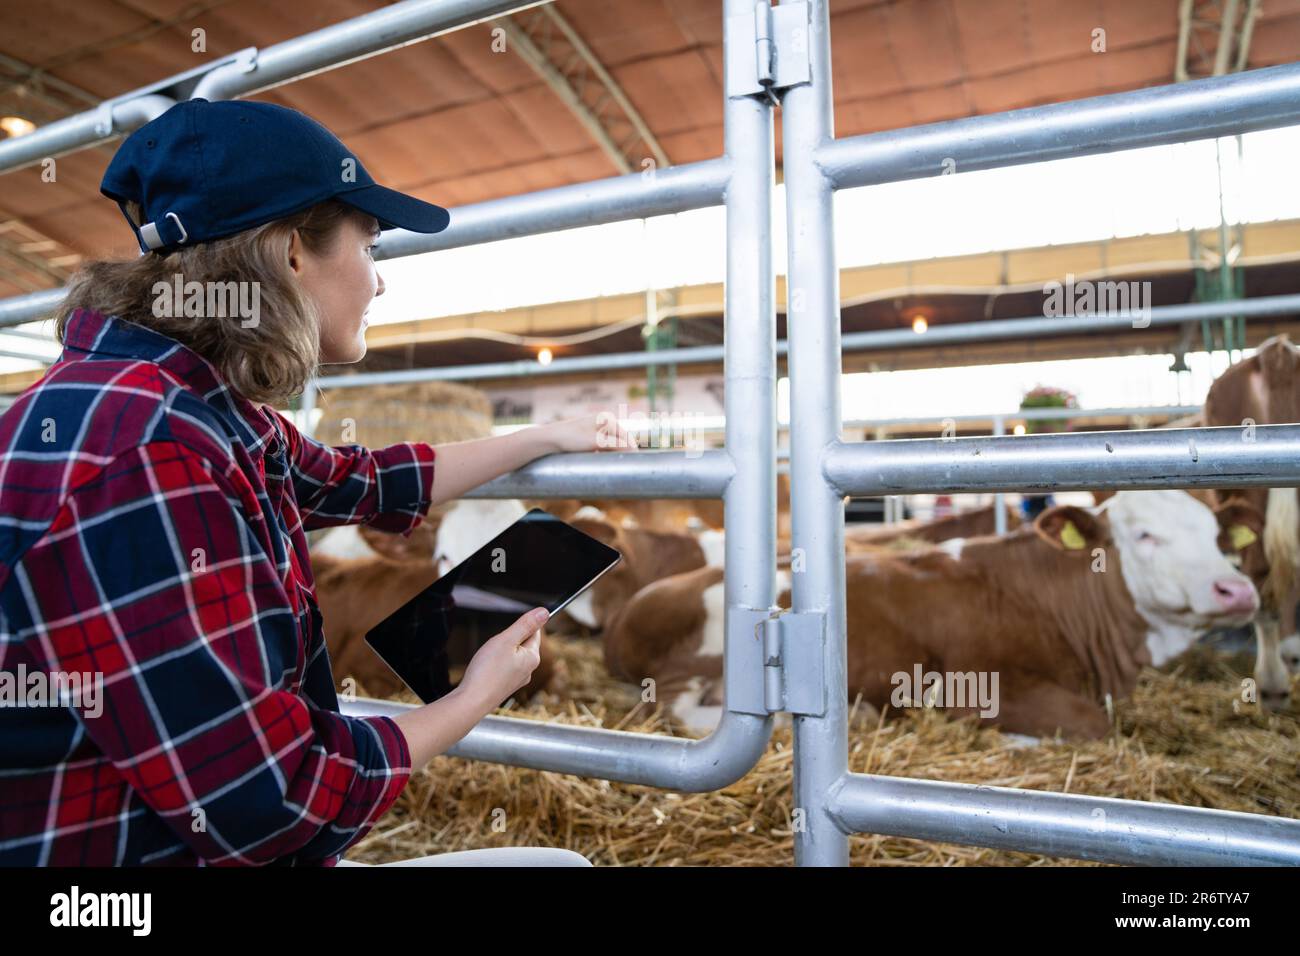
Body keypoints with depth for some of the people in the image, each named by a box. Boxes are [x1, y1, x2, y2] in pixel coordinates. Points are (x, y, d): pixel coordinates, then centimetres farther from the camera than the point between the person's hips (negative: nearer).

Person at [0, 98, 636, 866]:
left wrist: (550, 438, 24)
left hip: (208, 827, 9)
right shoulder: (145, 456, -30)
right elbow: (265, 801, -28)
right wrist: (476, 698, -11)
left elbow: (367, 481, 16)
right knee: (550, 861, -1)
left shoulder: (212, 412, 1)